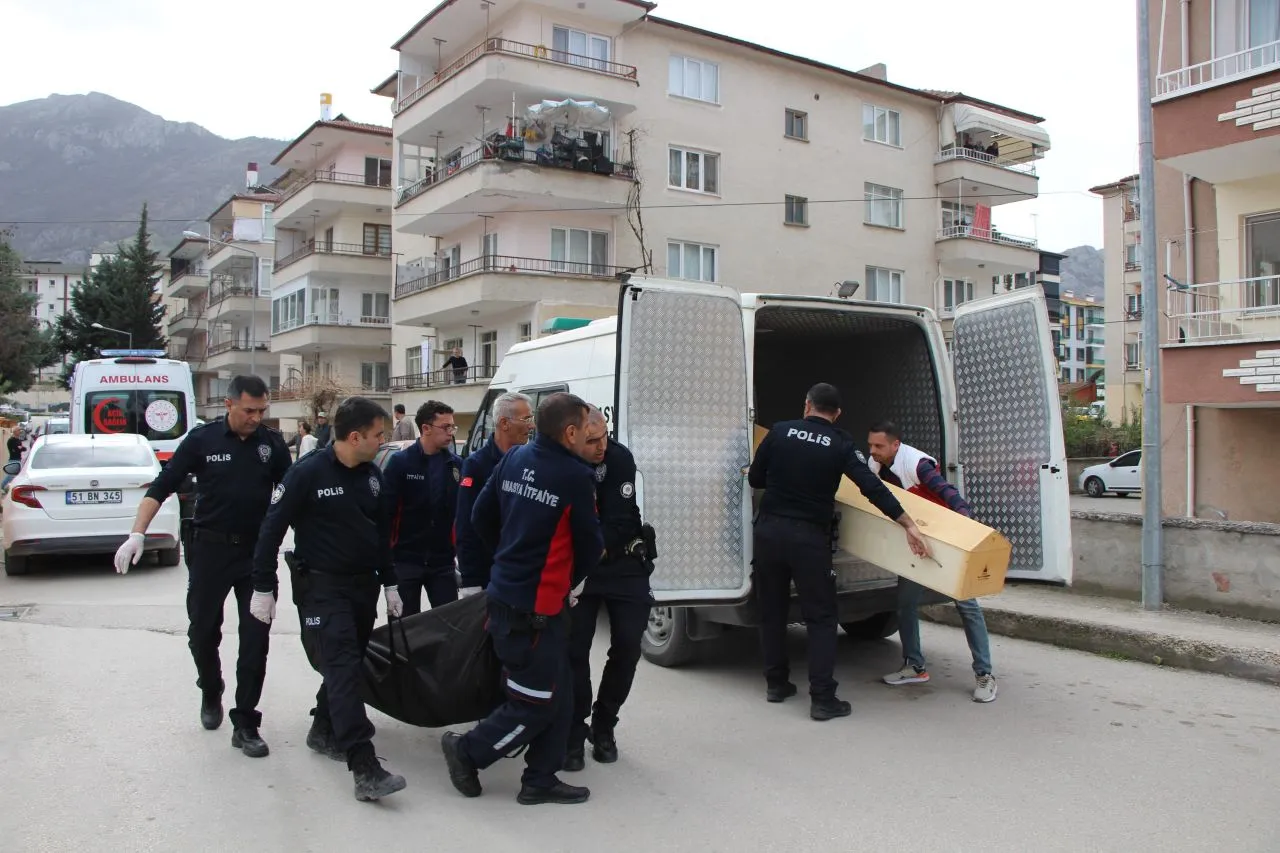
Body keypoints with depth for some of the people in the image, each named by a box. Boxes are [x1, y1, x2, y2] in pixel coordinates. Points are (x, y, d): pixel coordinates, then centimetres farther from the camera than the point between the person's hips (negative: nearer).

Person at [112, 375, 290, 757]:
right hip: (210, 549, 0)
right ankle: (210, 693, 40)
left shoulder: (272, 443, -1)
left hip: (257, 550, 0)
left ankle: (245, 723, 8)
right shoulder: (202, 439, -5)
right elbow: (163, 486, -4)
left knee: (256, 638, -1)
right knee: (203, 632, 12)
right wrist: (137, 534, -14)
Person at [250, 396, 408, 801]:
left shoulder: (372, 474, 6)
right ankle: (364, 769, -18)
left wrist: (389, 583, 17)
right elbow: (272, 530, -10)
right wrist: (263, 588, -9)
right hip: (322, 585, -7)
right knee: (344, 666, -14)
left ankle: (324, 730, 39)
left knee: (348, 662, 15)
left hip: (364, 584, 7)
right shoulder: (308, 473, -14)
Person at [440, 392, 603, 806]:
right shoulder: (576, 477, -16)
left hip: (504, 595, 8)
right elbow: (590, 546, -5)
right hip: (537, 608, -8)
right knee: (536, 704, 8)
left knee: (558, 698, 16)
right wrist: (569, 581, 15)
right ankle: (468, 750, 19)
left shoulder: (515, 458, 3)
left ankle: (540, 781, 23)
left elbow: (480, 517, 11)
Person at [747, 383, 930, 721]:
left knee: (772, 610, 16)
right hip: (809, 537, -2)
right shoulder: (840, 445, -2)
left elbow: (755, 479, 7)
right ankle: (822, 699, 2)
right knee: (821, 617, 5)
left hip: (769, 531, 2)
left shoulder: (780, 431, 1)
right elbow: (873, 488, -8)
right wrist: (909, 525, -5)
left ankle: (776, 683, 25)